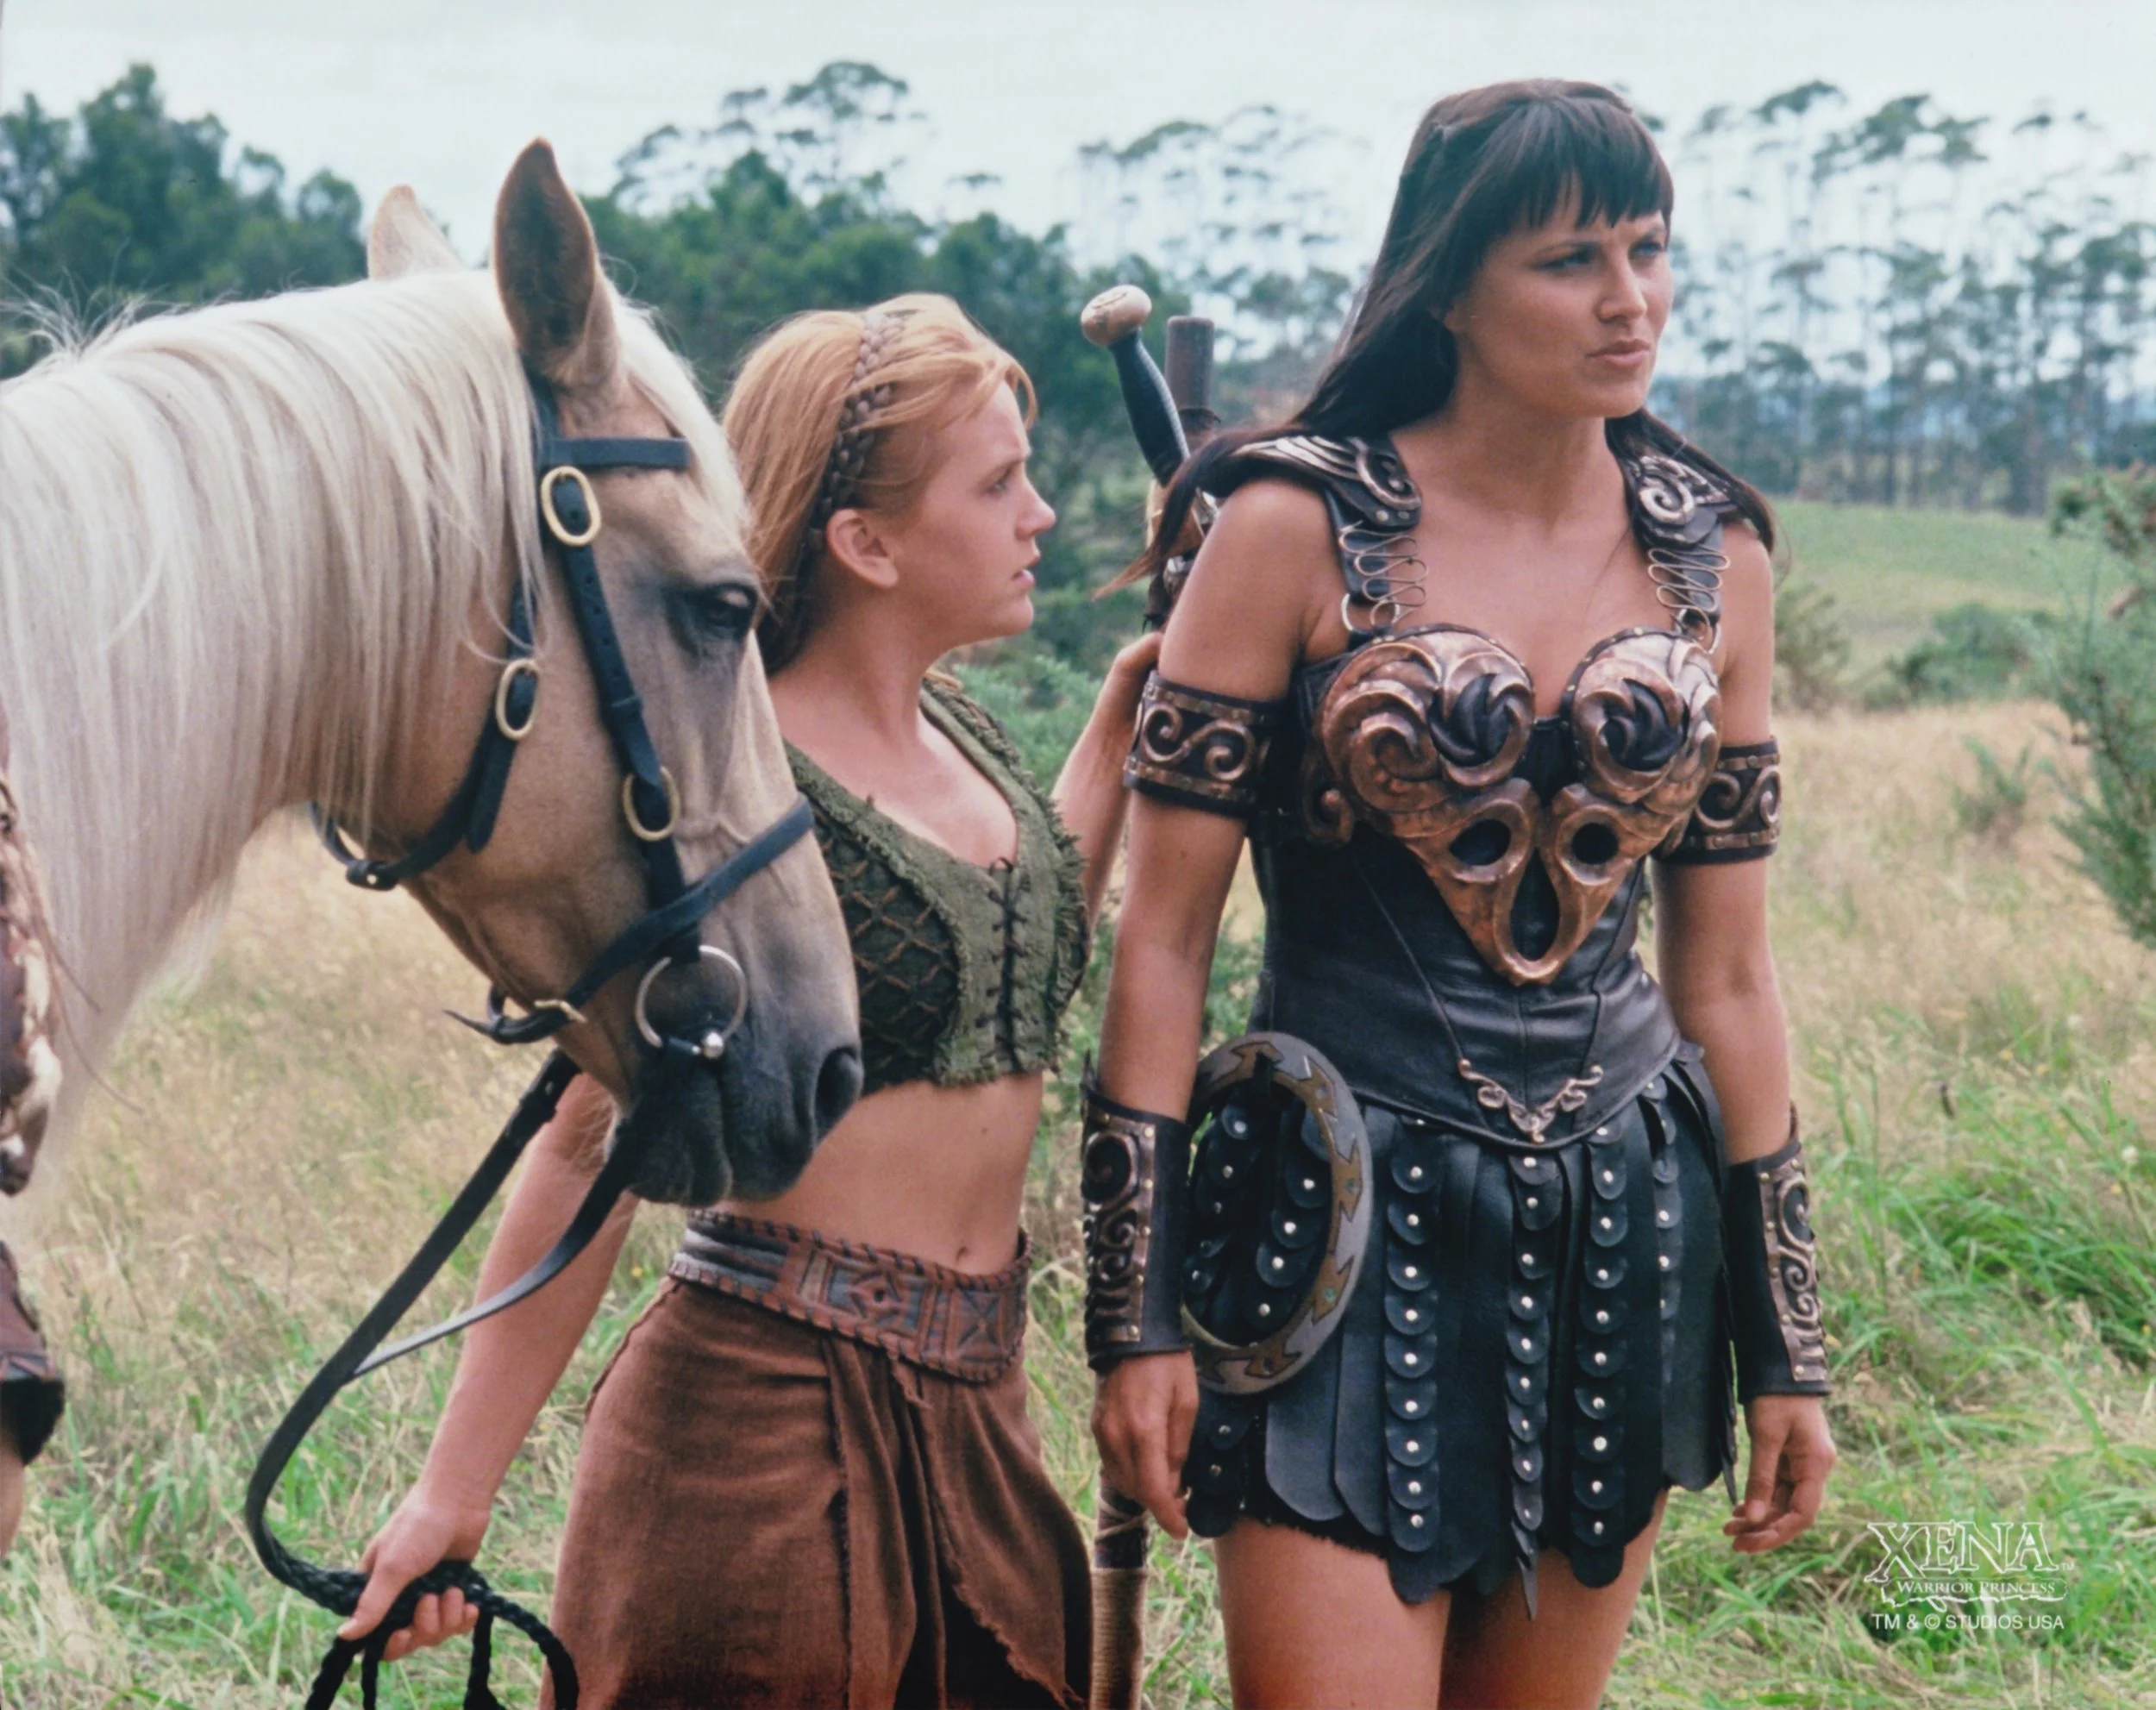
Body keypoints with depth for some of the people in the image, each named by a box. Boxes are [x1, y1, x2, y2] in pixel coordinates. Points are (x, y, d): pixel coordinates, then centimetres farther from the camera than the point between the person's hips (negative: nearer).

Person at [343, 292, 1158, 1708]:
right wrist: (456, 1490, -13)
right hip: (773, 1403, -8)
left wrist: (1124, 726, 21)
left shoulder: (967, 742, 9)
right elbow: (594, 1144, -14)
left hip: (974, 1406, 8)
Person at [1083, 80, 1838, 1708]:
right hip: (1351, 1239, -4)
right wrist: (1135, 1314, -9)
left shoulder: (1714, 560, 6)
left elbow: (1726, 970, 10)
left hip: (1622, 1241, 4)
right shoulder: (1298, 528, -7)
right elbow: (1163, 935, -6)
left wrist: (1784, 1338, 10)